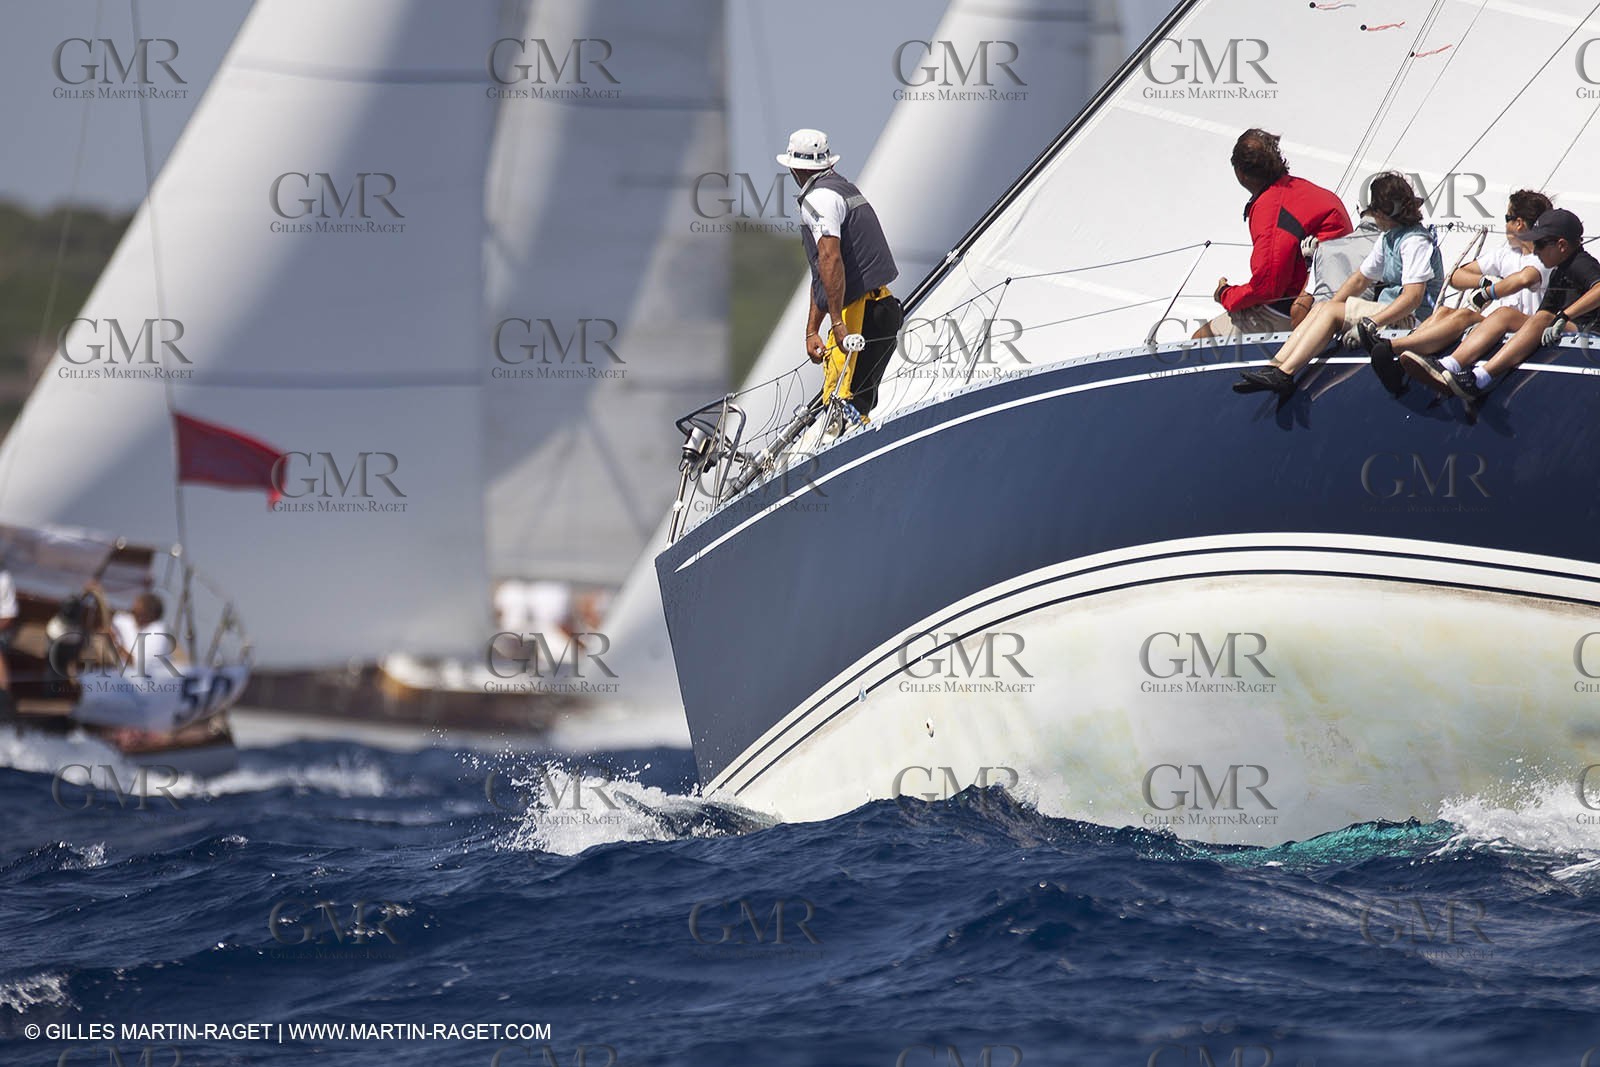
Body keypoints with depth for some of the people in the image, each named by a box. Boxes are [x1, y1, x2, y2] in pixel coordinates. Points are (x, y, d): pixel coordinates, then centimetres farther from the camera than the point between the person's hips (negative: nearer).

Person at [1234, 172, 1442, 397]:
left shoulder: (1415, 241, -14)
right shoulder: (1388, 239, 18)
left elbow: (1413, 297, -24)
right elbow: (1360, 279, 23)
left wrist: (1370, 324, -27)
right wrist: (1330, 307, 9)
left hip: (1409, 319, -10)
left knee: (1329, 310, -19)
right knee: (1322, 308, -3)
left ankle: (1283, 374, -28)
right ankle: (1276, 368, -17)